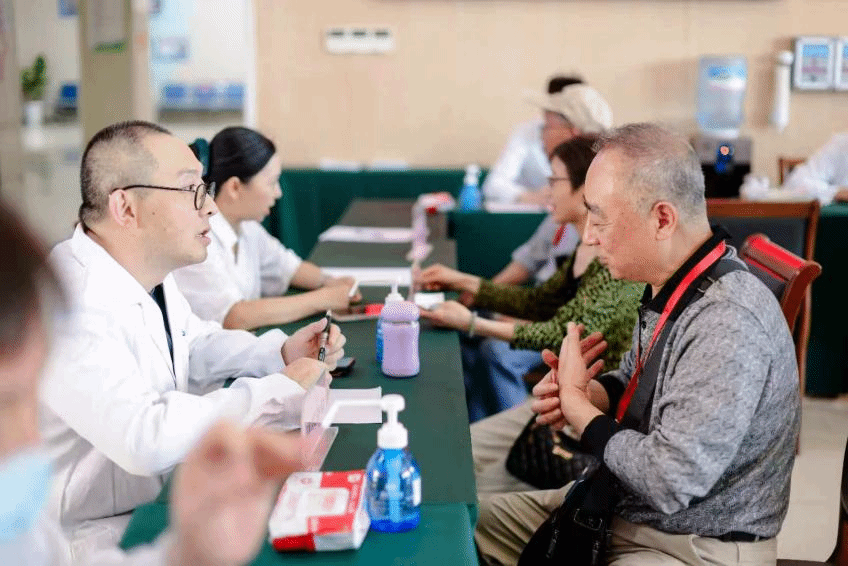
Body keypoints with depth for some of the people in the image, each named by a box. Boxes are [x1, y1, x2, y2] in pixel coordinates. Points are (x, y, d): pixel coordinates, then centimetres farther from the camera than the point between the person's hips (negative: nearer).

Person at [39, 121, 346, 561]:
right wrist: (281, 390, -26)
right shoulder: (71, 304, -29)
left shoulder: (146, 273, 2)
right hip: (98, 535, -8)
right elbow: (143, 439, -37)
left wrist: (281, 351, 1)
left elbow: (193, 347, 19)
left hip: (161, 498, 8)